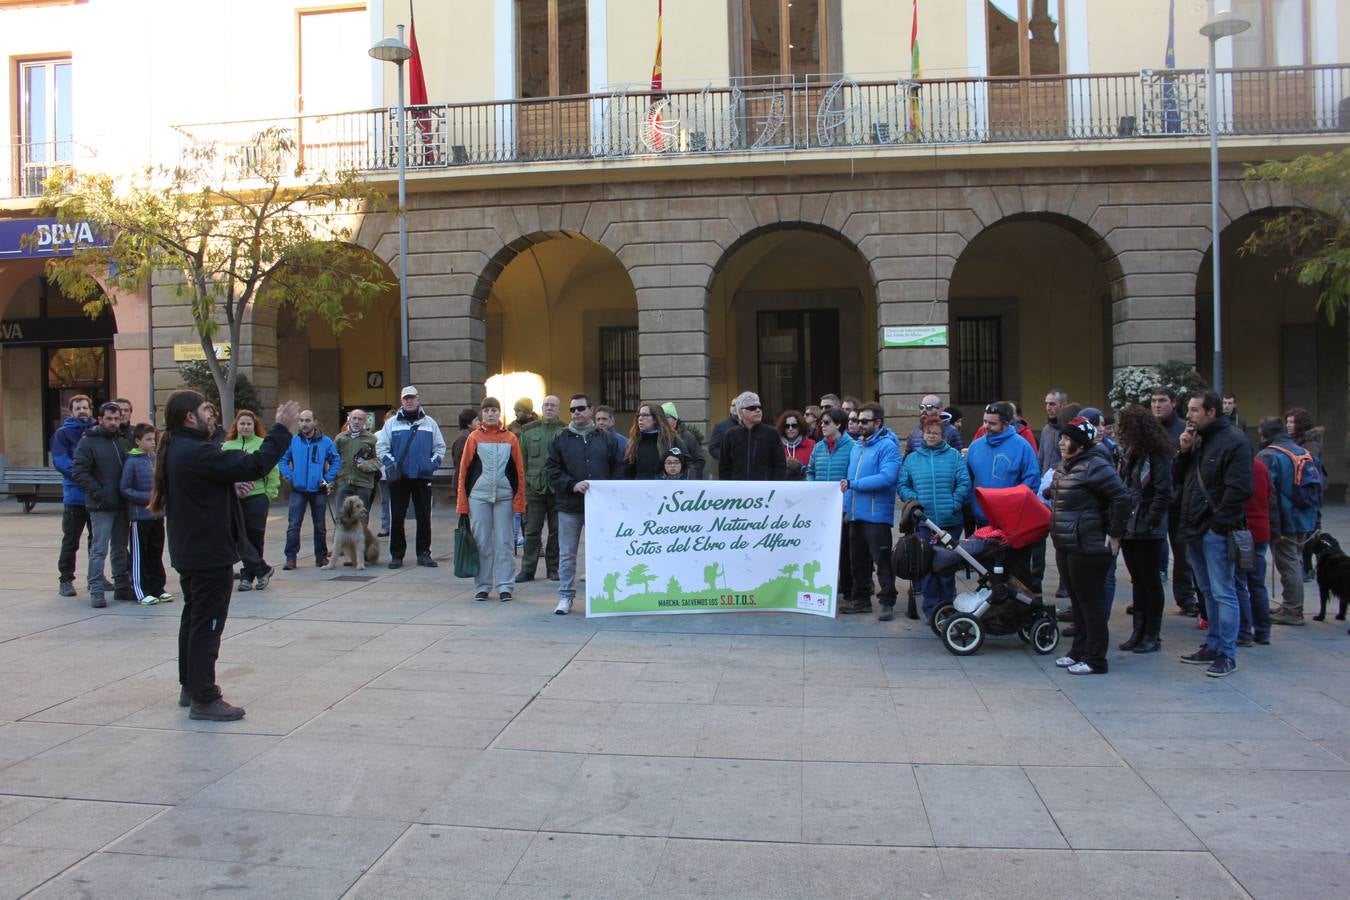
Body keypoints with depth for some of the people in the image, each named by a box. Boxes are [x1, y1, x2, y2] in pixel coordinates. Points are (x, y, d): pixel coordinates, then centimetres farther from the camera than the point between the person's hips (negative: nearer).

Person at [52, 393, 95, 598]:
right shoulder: (63, 433, -1)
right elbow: (59, 460, -11)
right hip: (75, 495, -4)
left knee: (97, 539, 12)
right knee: (70, 541, 2)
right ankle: (65, 579, 10)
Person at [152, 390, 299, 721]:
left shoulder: (174, 450, 8)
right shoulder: (197, 452, -24)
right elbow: (254, 466, -26)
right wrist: (282, 429, -19)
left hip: (188, 552, 10)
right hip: (210, 555, -10)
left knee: (194, 619, 20)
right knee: (207, 625, -2)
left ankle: (190, 687, 31)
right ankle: (204, 700, 5)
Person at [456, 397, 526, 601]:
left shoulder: (510, 438, 4)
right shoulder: (474, 437, 3)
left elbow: (519, 471, 4)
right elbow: (465, 470, 3)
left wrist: (518, 503, -2)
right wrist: (462, 504, -1)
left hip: (504, 497, 0)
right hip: (479, 497, 0)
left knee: (504, 542, 3)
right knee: (481, 542, 5)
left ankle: (504, 586, 11)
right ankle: (482, 586, 14)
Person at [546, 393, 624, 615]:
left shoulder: (606, 438, 6)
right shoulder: (561, 439, 4)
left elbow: (618, 468, 7)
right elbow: (551, 469, -2)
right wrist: (572, 485, -14)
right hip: (569, 507, 0)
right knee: (567, 554, 5)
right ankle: (566, 596, 14)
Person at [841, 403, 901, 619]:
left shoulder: (887, 446, -9)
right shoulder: (856, 447, 15)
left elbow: (887, 477, -22)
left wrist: (853, 484, -20)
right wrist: (846, 507, 10)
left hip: (877, 515, -8)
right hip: (856, 514, 8)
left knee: (882, 560, -2)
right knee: (858, 560, 15)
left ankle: (887, 602, 7)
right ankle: (861, 600, 26)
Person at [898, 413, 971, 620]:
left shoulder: (954, 456, 5)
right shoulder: (911, 459, 9)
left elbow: (964, 483, -2)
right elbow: (902, 486, 9)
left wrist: (954, 504, -12)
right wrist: (915, 500, -7)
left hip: (950, 521, -1)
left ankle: (947, 605, 21)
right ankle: (931, 607, 10)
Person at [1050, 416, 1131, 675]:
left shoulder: (1095, 466, -16)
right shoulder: (1065, 466, 13)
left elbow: (1122, 498, -21)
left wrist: (1114, 534, -17)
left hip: (1089, 548, -9)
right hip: (1066, 547, 9)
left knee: (1091, 603, -1)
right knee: (1077, 601, 17)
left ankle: (1095, 660, 7)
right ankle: (1078, 652, 26)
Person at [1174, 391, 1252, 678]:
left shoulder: (1233, 442, -12)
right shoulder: (1196, 439, 14)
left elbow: (1238, 489, -18)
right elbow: (1177, 478, 16)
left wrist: (1218, 524, -17)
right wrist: (1184, 452, 0)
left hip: (1216, 532, -9)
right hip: (1194, 530, 9)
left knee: (1223, 593, -3)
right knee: (1208, 592, 16)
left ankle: (1226, 654, 3)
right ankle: (1213, 646, 24)